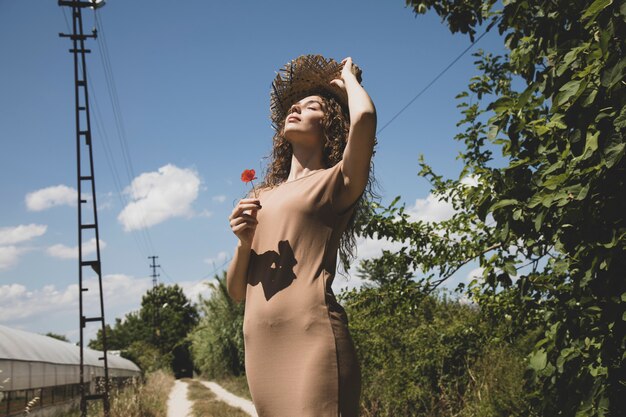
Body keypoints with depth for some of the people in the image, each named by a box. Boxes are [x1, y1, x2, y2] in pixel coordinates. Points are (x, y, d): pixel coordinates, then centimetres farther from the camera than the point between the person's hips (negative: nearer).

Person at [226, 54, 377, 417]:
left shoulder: (336, 182, 6)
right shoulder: (263, 197, 22)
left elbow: (364, 117, -15)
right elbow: (237, 291, 19)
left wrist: (348, 79, 8)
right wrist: (244, 243, -2)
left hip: (312, 336, -6)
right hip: (261, 346, 6)